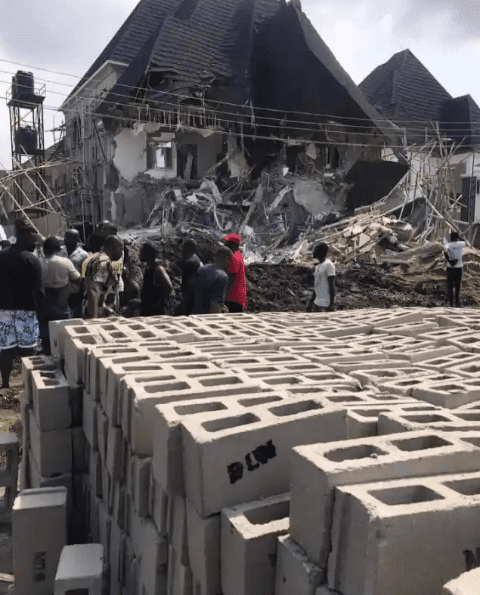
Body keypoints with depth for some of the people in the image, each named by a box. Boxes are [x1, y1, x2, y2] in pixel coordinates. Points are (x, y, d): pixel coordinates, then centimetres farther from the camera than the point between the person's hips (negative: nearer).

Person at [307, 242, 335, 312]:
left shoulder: (328, 264, -9)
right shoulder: (317, 266, 18)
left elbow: (332, 285, -14)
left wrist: (332, 304, -19)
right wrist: (311, 303, 20)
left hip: (325, 304, -9)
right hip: (317, 302, 9)